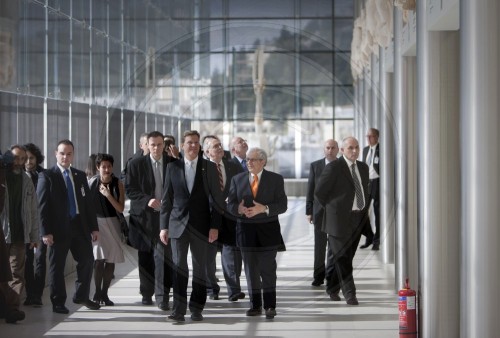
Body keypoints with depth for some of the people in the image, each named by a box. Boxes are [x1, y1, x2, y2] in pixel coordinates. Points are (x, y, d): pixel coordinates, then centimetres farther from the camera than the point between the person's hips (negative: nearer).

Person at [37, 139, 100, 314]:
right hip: (59, 227, -5)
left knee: (87, 260, 6)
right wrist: (46, 231, -15)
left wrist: (94, 226, 7)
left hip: (80, 225, 5)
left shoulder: (80, 176, 13)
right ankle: (58, 303, 10)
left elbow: (88, 202, 14)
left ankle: (81, 296, 23)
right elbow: (42, 205, -8)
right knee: (57, 265, 2)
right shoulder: (47, 176, -2)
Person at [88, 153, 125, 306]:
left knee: (111, 260, 4)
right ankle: (98, 292, -4)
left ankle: (104, 293, 15)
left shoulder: (118, 184, -3)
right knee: (99, 259, -14)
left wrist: (108, 195, -19)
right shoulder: (92, 183, -7)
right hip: (96, 222, -2)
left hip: (112, 224, 2)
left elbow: (120, 209, -6)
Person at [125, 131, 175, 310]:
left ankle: (162, 296, -7)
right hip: (144, 216, 1)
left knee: (163, 256, -10)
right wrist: (147, 201, -16)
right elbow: (130, 189, -2)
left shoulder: (173, 163, 3)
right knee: (145, 258, 9)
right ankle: (147, 293, 22)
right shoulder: (136, 164, 1)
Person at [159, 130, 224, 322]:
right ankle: (178, 310, -4)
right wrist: (164, 226, 3)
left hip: (201, 225, 0)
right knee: (179, 267, -5)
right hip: (178, 225, 0)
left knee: (200, 268, 6)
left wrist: (215, 226, -6)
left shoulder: (209, 168, 3)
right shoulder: (173, 167, 6)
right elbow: (167, 199, 8)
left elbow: (216, 199, 1)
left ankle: (196, 309, 14)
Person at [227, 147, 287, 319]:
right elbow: (230, 204, 4)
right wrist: (239, 209, -18)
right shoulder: (237, 179, 8)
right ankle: (255, 305, 14)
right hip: (246, 229, 2)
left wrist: (264, 208, -20)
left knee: (268, 269, 0)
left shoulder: (276, 179, 1)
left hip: (268, 229, -2)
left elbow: (282, 205, -5)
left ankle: (270, 305, 6)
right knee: (251, 270, 6)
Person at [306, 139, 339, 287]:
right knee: (319, 245, 4)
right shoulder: (315, 166, 5)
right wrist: (309, 211, 0)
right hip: (320, 212, 1)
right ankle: (319, 276, 11)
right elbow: (310, 190, 4)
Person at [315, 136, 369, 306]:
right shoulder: (333, 168, -11)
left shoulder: (363, 168, 12)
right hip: (340, 219, -6)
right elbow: (319, 192, -7)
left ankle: (332, 288, 25)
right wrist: (332, 209, 1)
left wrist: (364, 210, 16)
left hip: (358, 220, 7)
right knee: (342, 257, -6)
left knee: (341, 256, 12)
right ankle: (349, 293, -5)